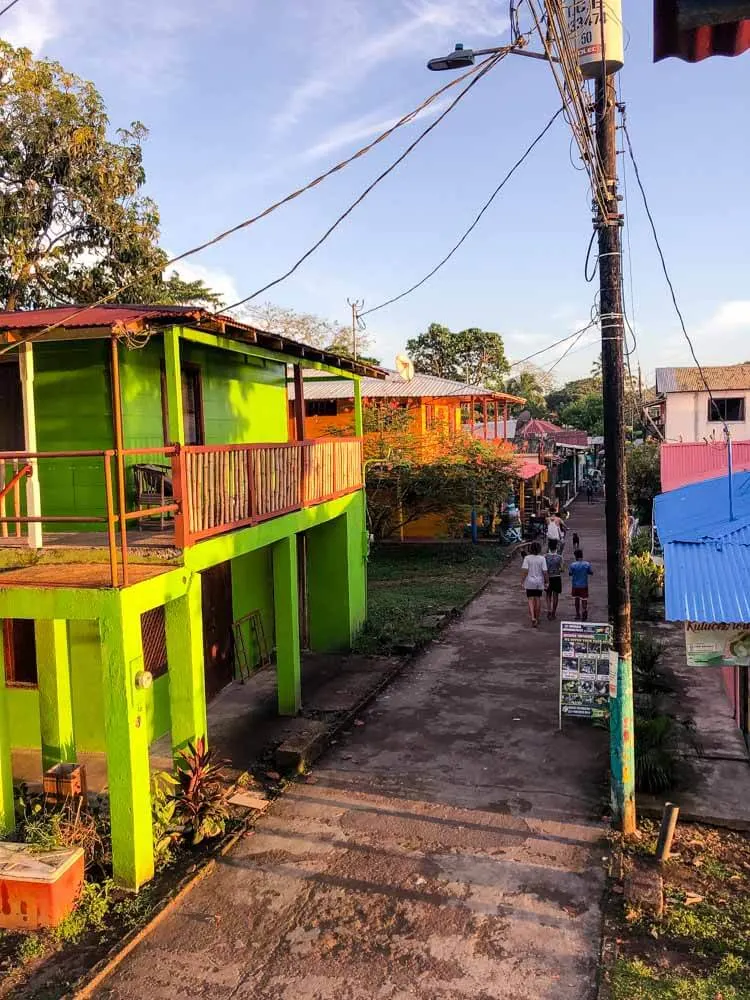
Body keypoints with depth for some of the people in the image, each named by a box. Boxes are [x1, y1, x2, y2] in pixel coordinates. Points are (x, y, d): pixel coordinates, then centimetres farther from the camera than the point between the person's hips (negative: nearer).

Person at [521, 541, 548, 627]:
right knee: (538, 599, 14)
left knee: (530, 600, 4)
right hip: (539, 582, 1)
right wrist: (546, 582, 2)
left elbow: (524, 571, -13)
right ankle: (537, 618, 24)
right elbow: (545, 572, -8)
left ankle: (532, 617, -15)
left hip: (529, 582, -1)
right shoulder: (542, 558, -7)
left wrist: (522, 582, -6)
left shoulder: (527, 558, -9)